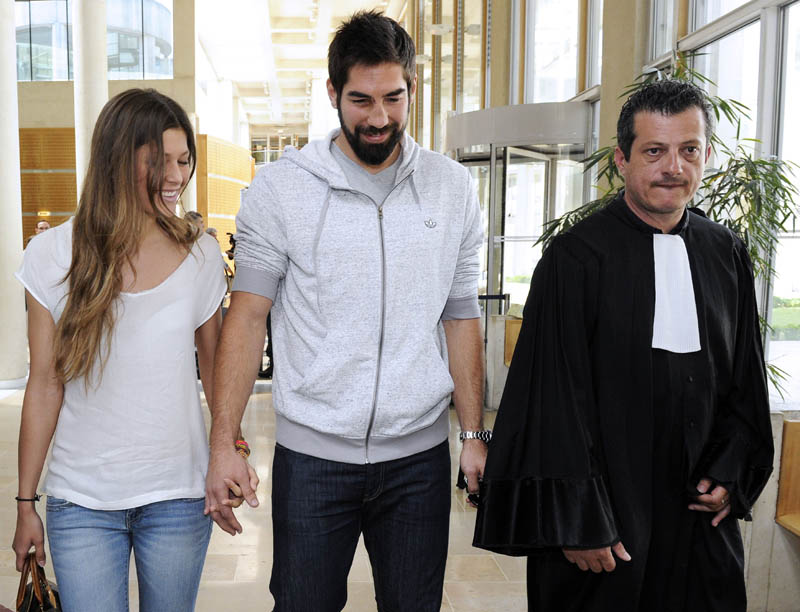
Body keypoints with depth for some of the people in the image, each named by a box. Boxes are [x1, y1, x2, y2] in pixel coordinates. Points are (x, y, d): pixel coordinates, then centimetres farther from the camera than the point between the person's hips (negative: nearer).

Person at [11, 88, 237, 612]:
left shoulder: (202, 255, -2)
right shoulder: (54, 254, -5)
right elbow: (44, 385, 0)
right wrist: (26, 502, 3)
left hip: (179, 495, 1)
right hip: (81, 501, -1)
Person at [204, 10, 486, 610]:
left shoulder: (453, 188, 3)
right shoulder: (279, 187, -4)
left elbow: (461, 318, 7)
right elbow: (248, 316, -4)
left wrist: (474, 434, 4)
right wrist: (223, 443, -10)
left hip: (419, 454, 2)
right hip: (312, 453, -1)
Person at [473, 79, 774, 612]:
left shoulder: (726, 255, 4)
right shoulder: (576, 257, -12)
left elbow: (746, 375, 13)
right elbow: (556, 397, -13)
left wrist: (730, 471, 2)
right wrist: (578, 524, -15)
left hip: (698, 512, 5)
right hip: (605, 511, -4)